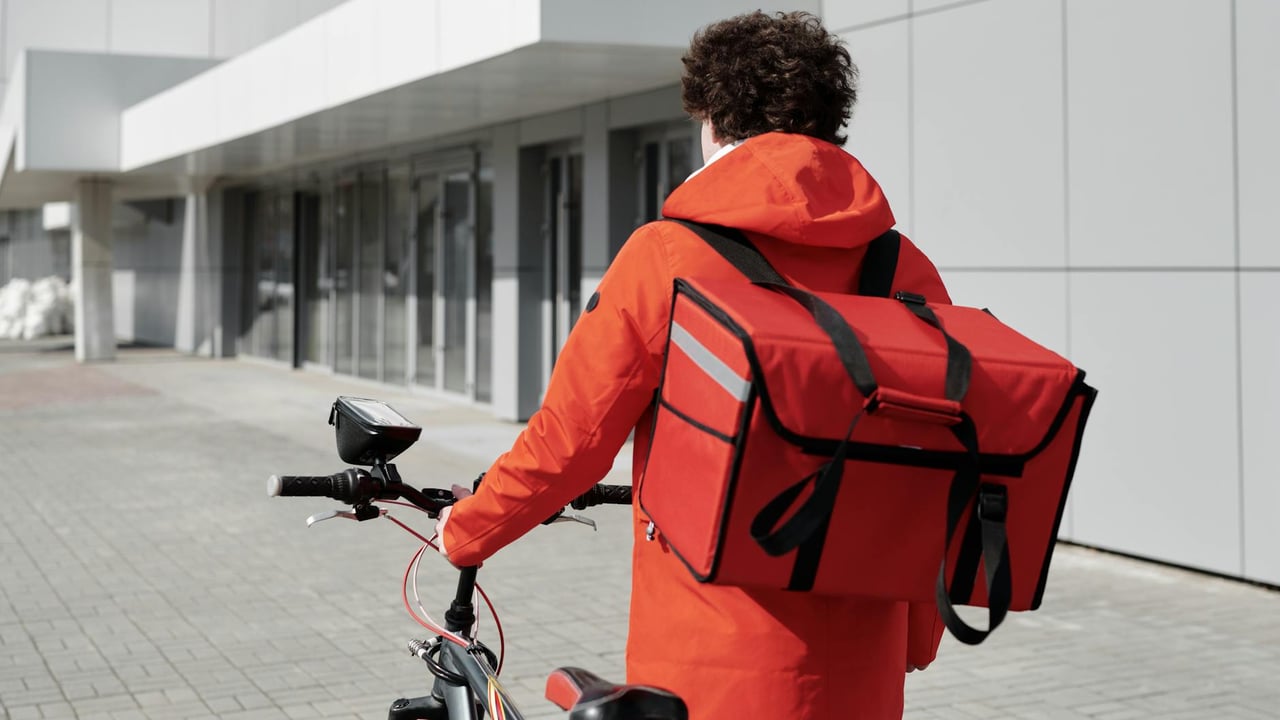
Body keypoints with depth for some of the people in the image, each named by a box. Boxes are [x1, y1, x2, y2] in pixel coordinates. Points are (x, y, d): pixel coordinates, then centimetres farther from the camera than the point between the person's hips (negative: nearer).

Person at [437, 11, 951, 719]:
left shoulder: (667, 255, -9)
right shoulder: (908, 272, 0)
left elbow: (570, 440, -7)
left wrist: (464, 530, 11)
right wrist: (919, 640, 18)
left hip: (710, 662, -3)